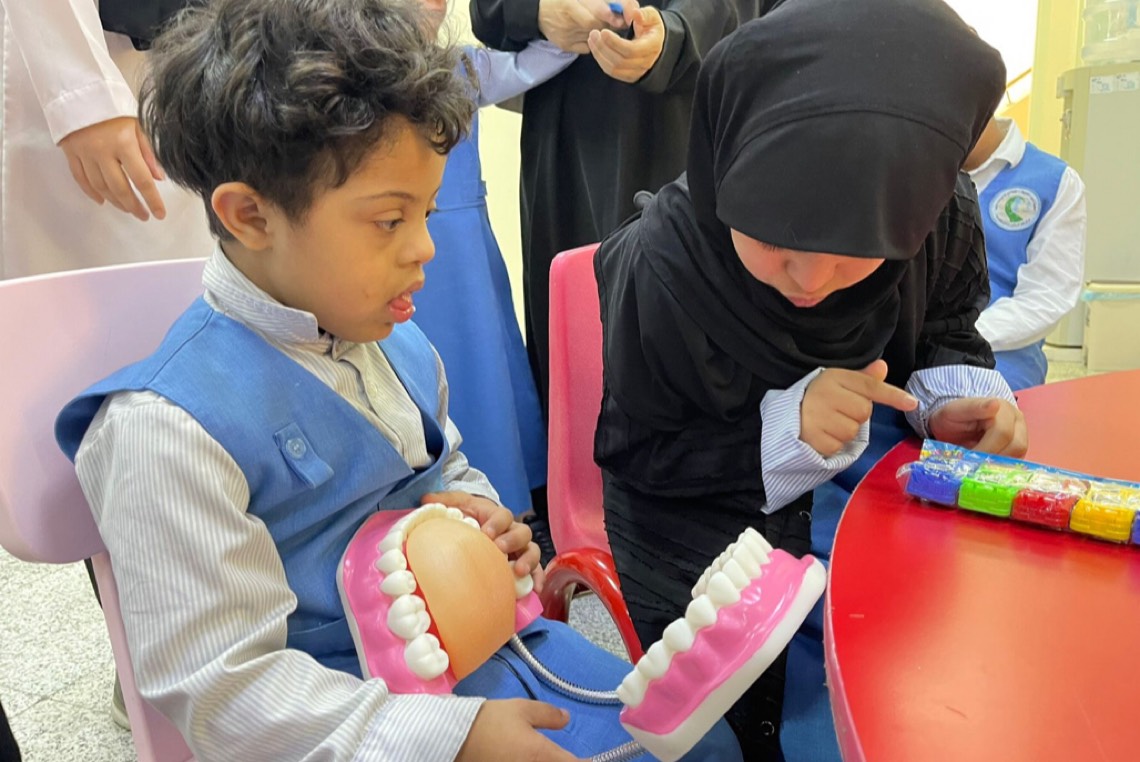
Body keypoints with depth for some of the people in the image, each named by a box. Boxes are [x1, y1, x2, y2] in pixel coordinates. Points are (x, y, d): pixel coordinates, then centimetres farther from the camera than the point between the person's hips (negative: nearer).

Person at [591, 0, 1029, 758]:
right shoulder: (660, 266, -31)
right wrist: (779, 431, -35)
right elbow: (629, 448, -21)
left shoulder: (943, 220, -19)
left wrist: (955, 392, -21)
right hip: (696, 554, -3)